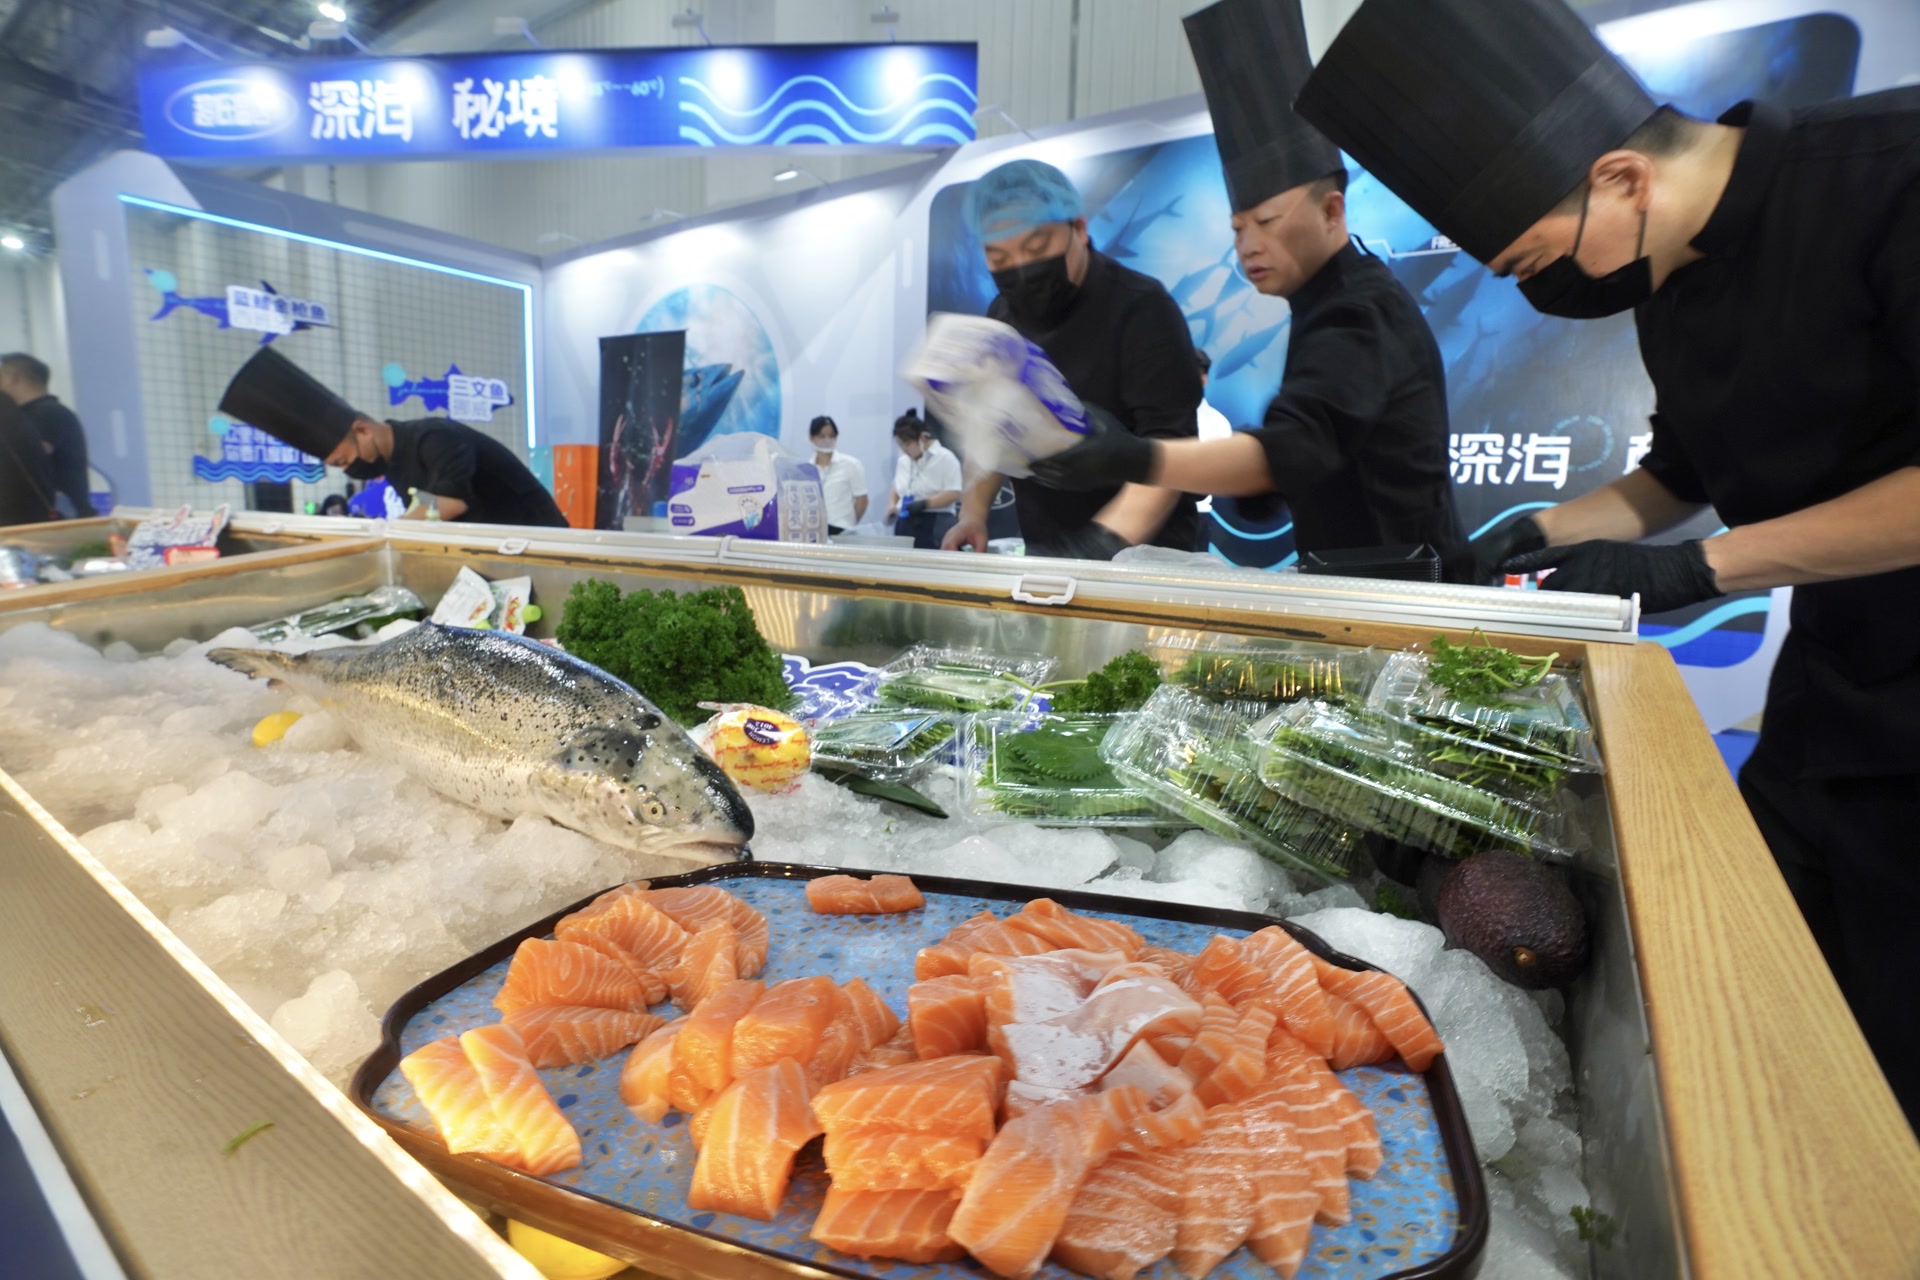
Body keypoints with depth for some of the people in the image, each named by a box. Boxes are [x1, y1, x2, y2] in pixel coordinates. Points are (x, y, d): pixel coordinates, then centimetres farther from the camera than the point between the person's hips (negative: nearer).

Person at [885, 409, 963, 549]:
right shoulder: (903, 461, 15)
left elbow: (953, 494, -12)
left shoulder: (945, 458, -5)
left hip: (935, 526, -6)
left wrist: (924, 503, -22)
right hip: (906, 524, 6)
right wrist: (892, 505, 3)